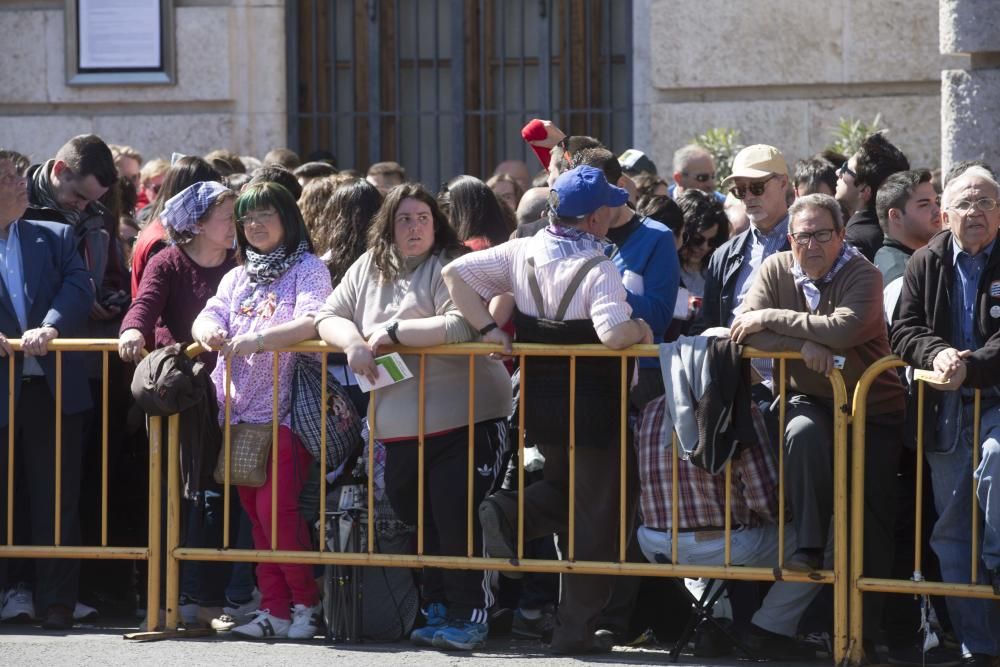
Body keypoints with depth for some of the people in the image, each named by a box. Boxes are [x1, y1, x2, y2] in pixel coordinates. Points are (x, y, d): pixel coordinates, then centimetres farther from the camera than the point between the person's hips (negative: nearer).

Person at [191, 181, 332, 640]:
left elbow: (313, 321, -16)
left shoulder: (308, 269, 0)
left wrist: (257, 339, -28)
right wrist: (209, 331, -17)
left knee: (277, 509, -13)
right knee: (255, 512, 5)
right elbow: (209, 316, 8)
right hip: (241, 410, 7)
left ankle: (307, 602, 1)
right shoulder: (237, 277, 21)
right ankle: (275, 609, 8)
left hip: (286, 409, -7)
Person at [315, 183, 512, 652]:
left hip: (464, 423, -6)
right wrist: (353, 342, -12)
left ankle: (469, 616, 1)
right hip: (399, 429, 6)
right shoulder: (368, 269, 11)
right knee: (420, 523, 14)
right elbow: (329, 317, 11)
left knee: (456, 520, -9)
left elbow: (461, 325, -23)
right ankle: (438, 611, 26)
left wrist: (392, 332, -17)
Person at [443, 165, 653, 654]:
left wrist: (487, 328, -1)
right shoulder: (598, 270, -18)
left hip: (538, 402, 6)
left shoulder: (522, 253, 0)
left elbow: (454, 273, -1)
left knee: (561, 489, 29)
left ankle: (510, 514, -2)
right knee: (592, 515, 6)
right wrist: (641, 329, -11)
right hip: (592, 407, -6)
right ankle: (577, 627, 7)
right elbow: (614, 334, -32)